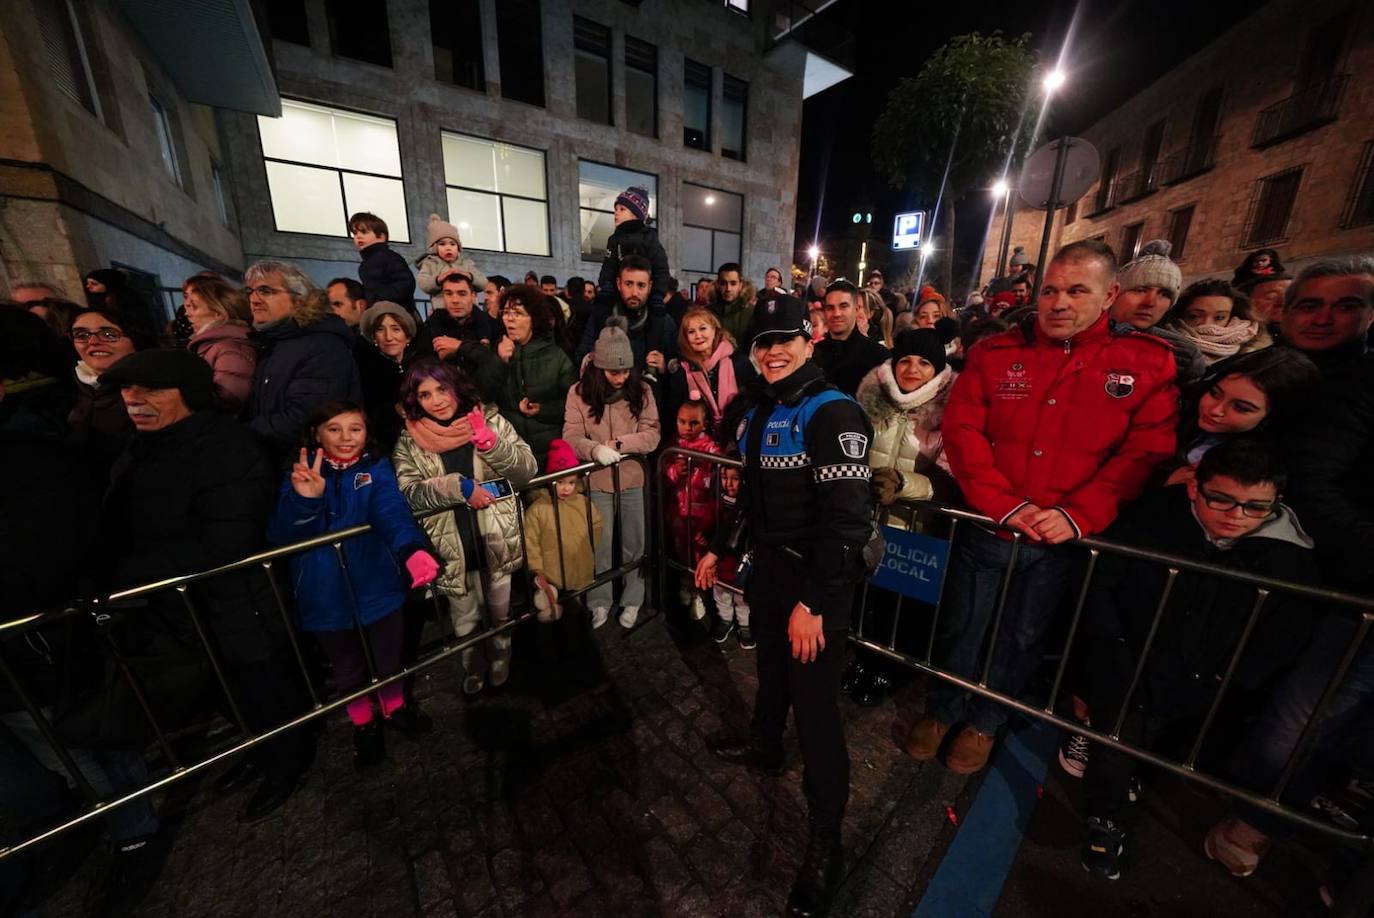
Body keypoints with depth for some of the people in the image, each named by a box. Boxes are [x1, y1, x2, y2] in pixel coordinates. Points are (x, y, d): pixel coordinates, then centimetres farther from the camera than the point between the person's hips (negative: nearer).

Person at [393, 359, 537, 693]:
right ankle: (474, 670, 49)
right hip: (453, 549, 1)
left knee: (500, 615, 19)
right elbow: (409, 492, -12)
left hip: (497, 541, 0)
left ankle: (500, 667, 48)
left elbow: (527, 470, -9)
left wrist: (489, 442, -23)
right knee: (466, 622, 19)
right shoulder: (409, 440, -1)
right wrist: (458, 487, -26)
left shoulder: (489, 419, -3)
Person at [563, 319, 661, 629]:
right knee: (599, 545, 13)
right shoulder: (579, 392, -7)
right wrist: (596, 449, -30)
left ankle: (632, 600, 35)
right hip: (596, 481, 0)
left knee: (633, 544, 14)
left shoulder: (641, 391, -5)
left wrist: (618, 443, -23)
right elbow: (571, 437, -11)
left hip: (632, 478, 1)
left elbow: (652, 435, -9)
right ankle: (600, 603, 33)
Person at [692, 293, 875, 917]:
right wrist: (718, 548, 16)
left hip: (817, 578, -7)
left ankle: (825, 841, 26)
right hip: (768, 563, 8)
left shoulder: (833, 413, -18)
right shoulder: (757, 410, 7)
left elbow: (846, 518, -23)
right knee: (770, 663, 26)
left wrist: (814, 603, -23)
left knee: (815, 700, 3)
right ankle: (764, 746, 53)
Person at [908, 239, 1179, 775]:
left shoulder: (1148, 364, -1)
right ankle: (940, 711, 40)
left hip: (1062, 539, 1)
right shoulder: (994, 353, -2)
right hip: (986, 526, 0)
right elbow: (962, 431, -9)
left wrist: (1079, 515, -18)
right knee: (962, 628, 15)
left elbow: (1145, 452, -5)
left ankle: (985, 722, 43)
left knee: (1022, 638, 19)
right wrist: (1004, 504, -18)